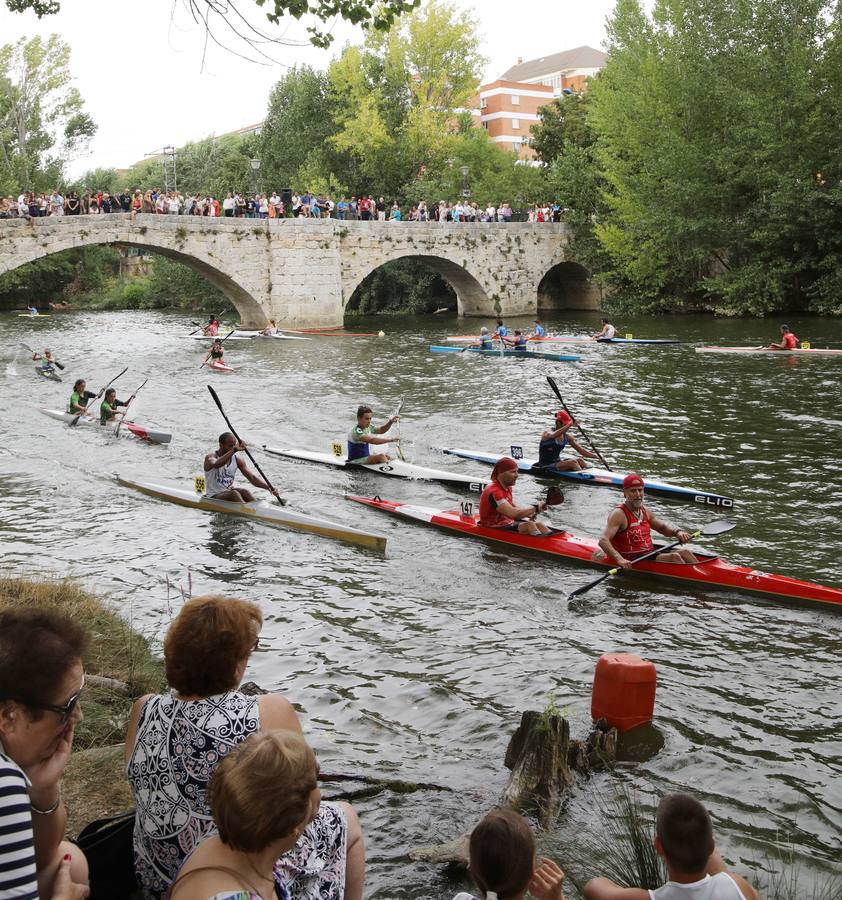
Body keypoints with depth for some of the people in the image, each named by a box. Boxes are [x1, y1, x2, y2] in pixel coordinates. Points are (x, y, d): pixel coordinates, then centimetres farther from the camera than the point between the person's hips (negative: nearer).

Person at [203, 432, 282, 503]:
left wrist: (268, 487, -21)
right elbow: (216, 464, -38)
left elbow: (252, 477, -4)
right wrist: (234, 450, -48)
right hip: (214, 497, -5)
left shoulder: (236, 460, 3)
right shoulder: (211, 457, -11)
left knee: (245, 492, -25)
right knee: (234, 493, -31)